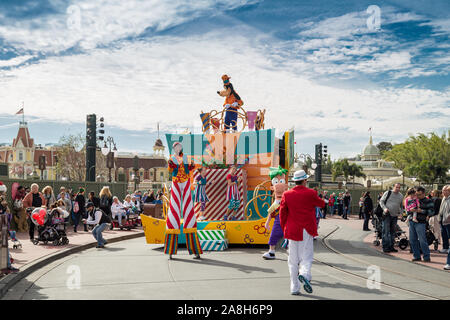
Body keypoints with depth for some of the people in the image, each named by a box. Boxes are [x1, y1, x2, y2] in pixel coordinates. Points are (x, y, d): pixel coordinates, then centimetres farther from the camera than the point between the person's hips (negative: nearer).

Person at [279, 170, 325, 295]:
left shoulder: (287, 194, 0)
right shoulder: (311, 193, -6)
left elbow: (282, 213, 2)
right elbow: (321, 204, 11)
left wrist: (284, 230, 13)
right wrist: (323, 201, 35)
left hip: (292, 231, 2)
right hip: (307, 230, -2)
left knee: (293, 260, 9)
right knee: (306, 256, 4)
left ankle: (294, 288, 11)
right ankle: (304, 274, -26)